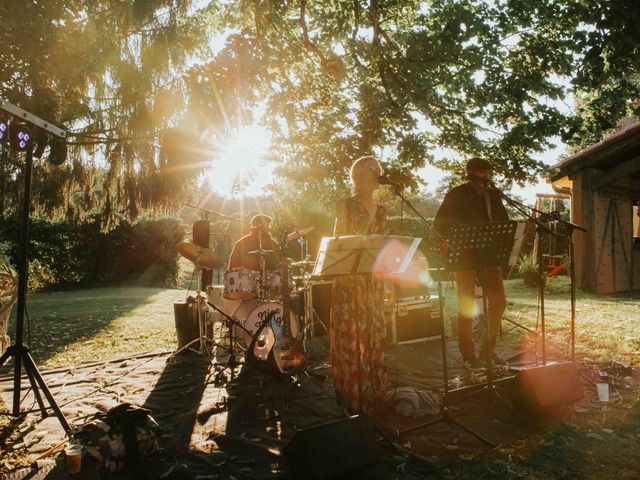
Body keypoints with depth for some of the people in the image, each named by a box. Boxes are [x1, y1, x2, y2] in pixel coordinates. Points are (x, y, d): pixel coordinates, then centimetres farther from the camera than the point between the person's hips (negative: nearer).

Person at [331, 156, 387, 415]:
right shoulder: (346, 205, 0)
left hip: (373, 279, 5)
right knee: (350, 332, -3)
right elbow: (337, 241, -5)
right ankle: (351, 391, 8)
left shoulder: (380, 212, 15)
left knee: (372, 332, 9)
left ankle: (372, 391, 20)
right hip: (349, 278, -5)